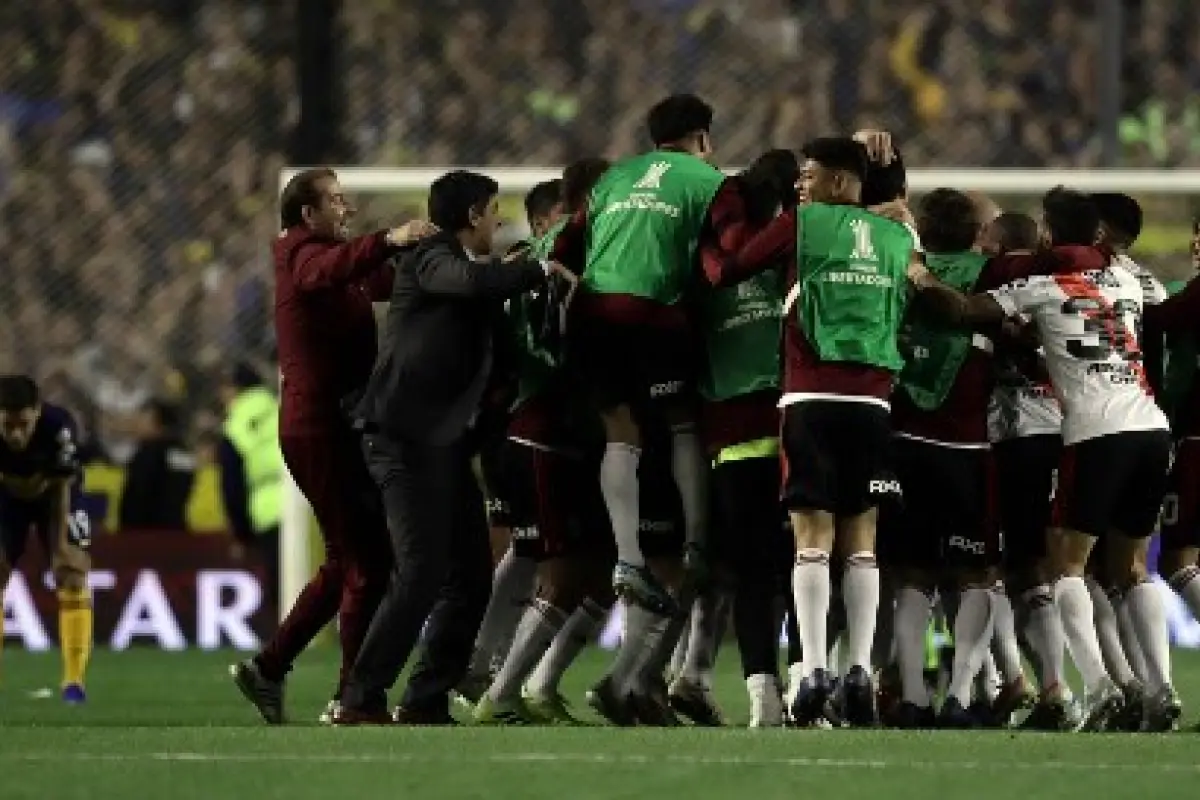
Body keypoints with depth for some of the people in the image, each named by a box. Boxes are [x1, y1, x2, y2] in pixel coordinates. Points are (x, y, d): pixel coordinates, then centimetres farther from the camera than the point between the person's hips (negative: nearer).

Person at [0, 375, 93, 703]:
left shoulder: (59, 426, -38)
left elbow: (62, 489, -26)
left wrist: (61, 546, -24)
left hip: (55, 496, -1)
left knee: (73, 575, -11)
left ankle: (74, 680, -7)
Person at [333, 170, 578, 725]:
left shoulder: (462, 264, 22)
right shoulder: (431, 260, -5)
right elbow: (473, 280, -27)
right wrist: (541, 271, -16)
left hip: (448, 444, 10)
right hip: (407, 438, -10)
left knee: (472, 577, 7)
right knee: (421, 572, -17)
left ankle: (427, 702, 11)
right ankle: (361, 701, -15)